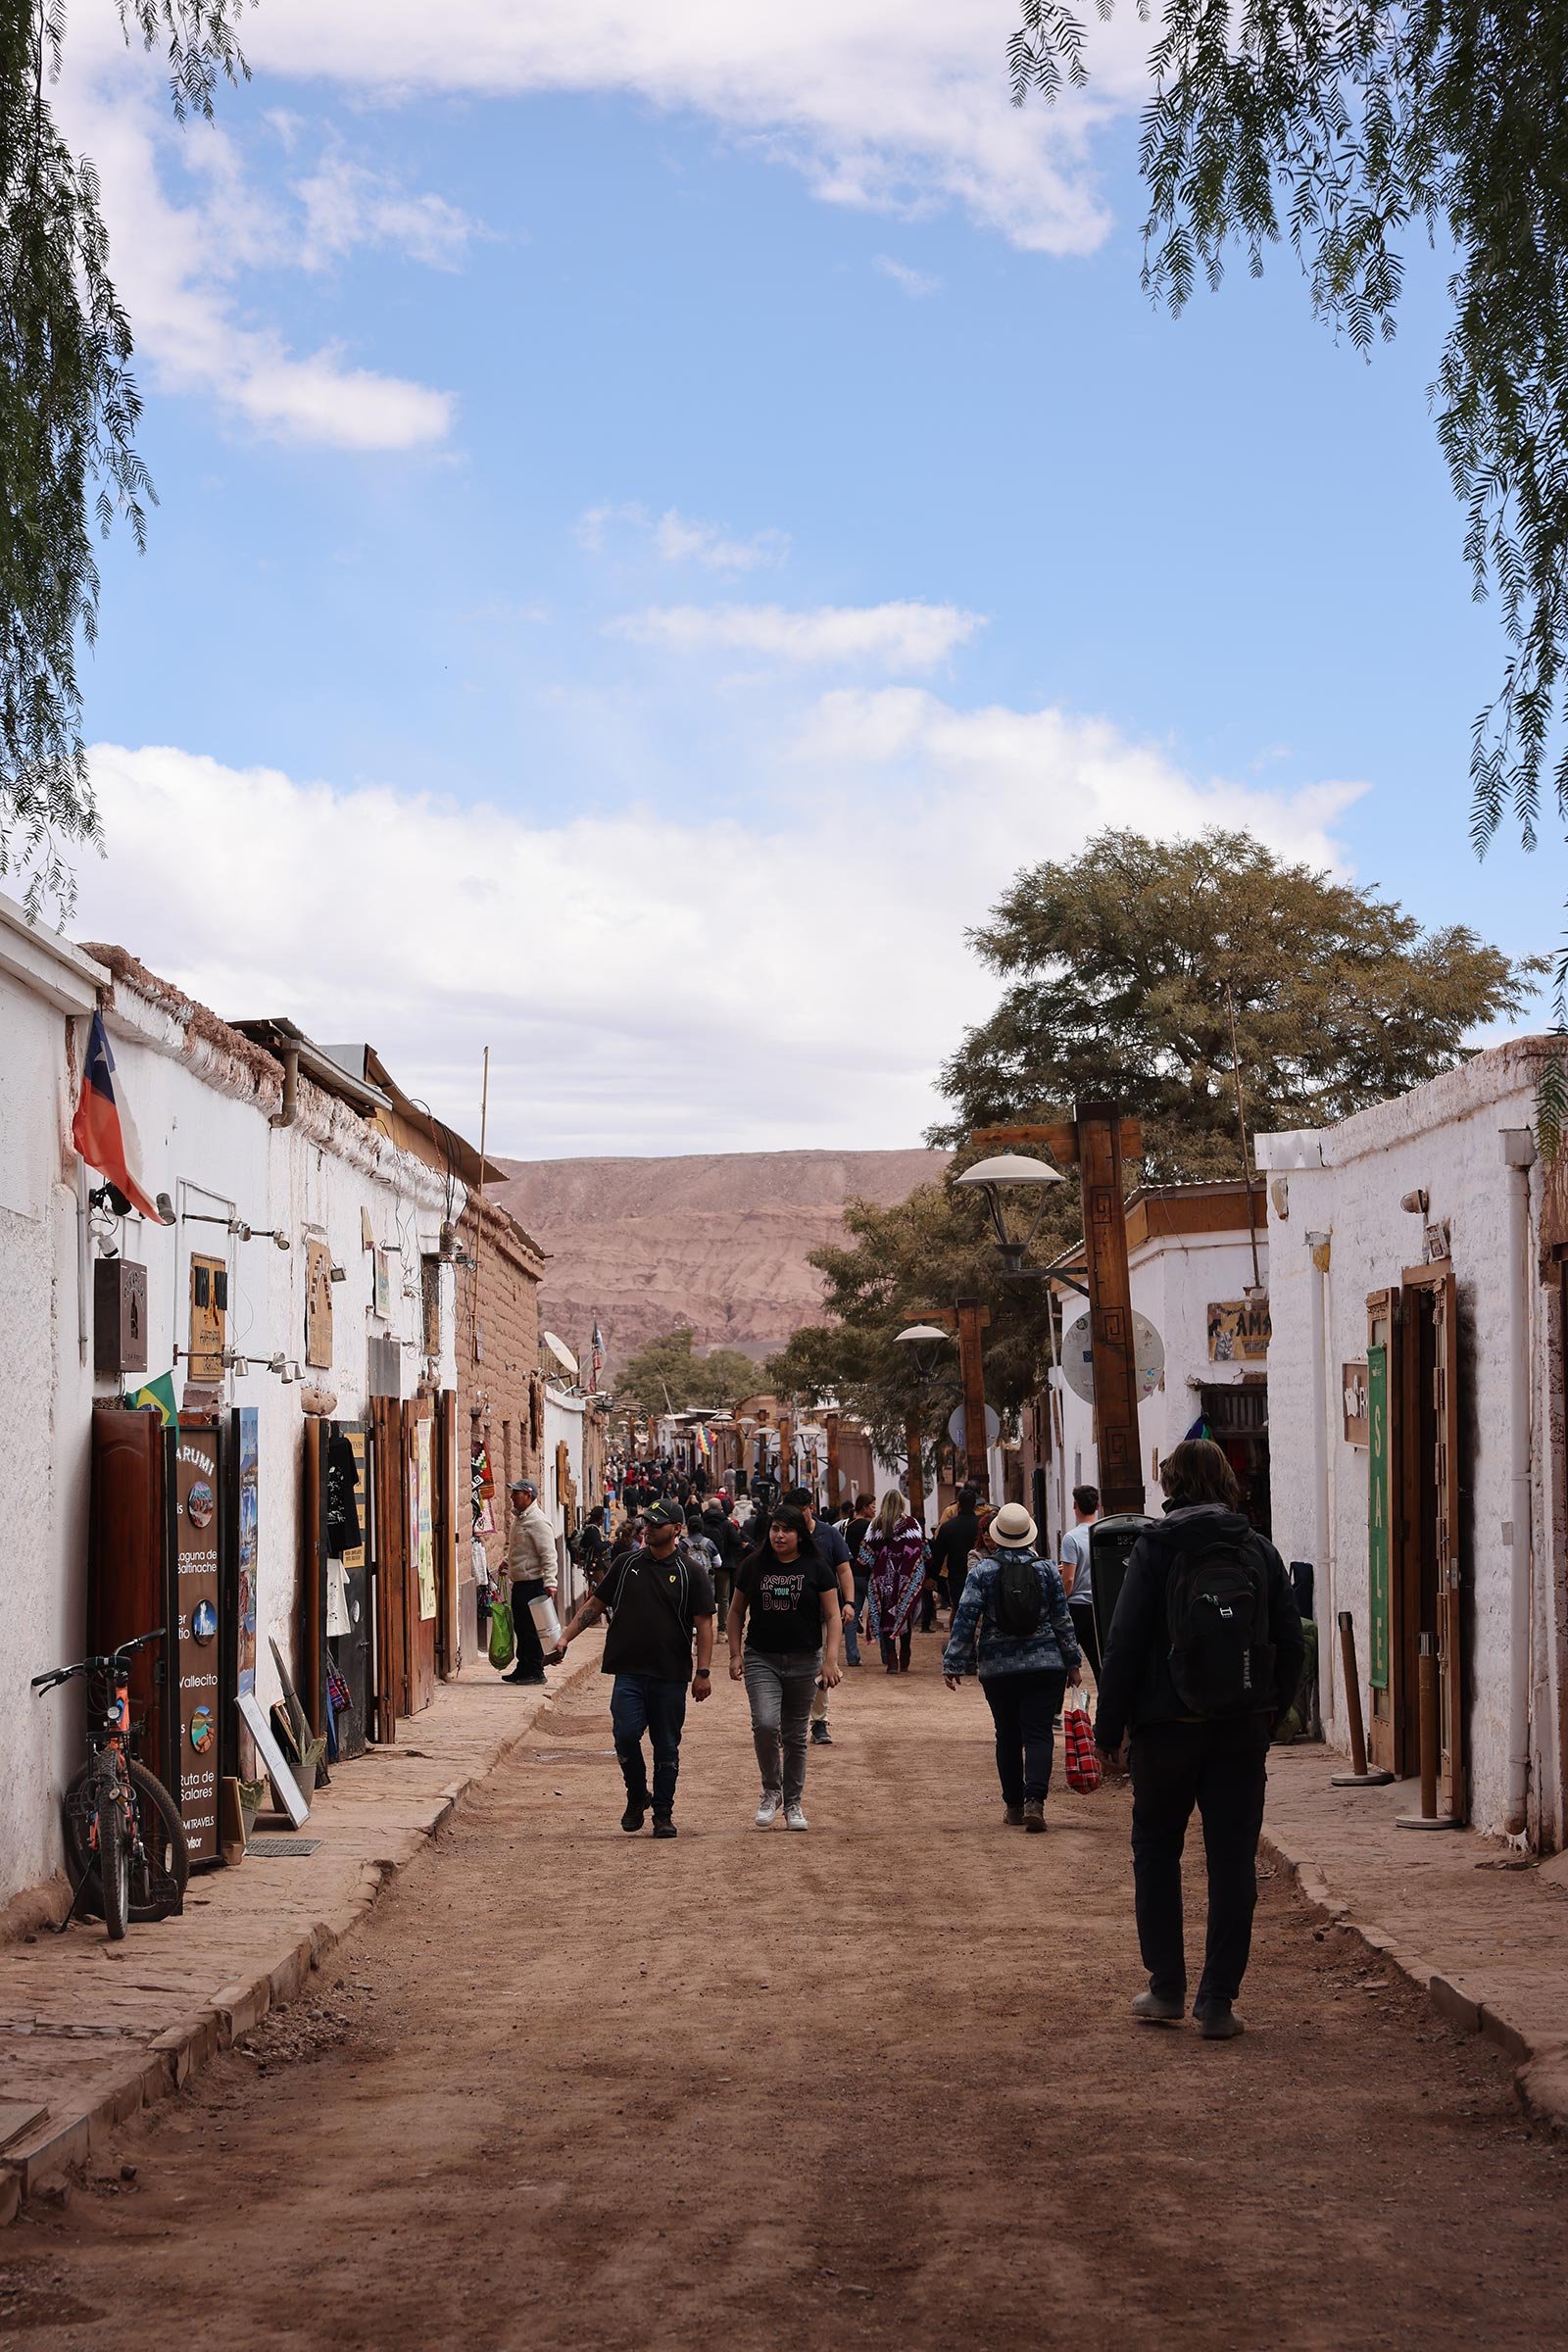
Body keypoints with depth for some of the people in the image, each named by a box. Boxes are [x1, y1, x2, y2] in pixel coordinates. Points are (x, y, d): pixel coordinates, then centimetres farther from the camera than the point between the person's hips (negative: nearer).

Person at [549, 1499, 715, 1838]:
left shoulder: (692, 1572, 1)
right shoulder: (627, 1564, 9)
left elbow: (704, 1624, -1)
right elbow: (595, 1605, 16)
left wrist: (703, 1672, -7)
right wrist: (565, 1638, 8)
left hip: (671, 1674, -2)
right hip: (629, 1670, 2)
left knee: (666, 1747, 4)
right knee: (626, 1734, -12)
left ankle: (663, 1813, 15)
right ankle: (637, 1796, 12)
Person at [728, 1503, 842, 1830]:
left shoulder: (816, 1569, 0)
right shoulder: (753, 1566, 3)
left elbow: (832, 1616, -1)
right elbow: (736, 1612, 11)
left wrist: (830, 1659, -11)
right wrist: (735, 1654, 3)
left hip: (804, 1661, 0)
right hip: (761, 1659, 0)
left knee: (795, 1736, 7)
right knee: (765, 1725, -19)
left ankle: (793, 1803, 21)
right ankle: (771, 1791, 2)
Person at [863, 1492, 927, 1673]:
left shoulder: (876, 1525, -1)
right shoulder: (912, 1524, -5)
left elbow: (867, 1554, 0)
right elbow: (923, 1551, -4)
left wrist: (870, 1571, 14)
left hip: (883, 1577, 0)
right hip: (907, 1578, 0)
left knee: (886, 1617, 4)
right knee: (905, 1616, 11)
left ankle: (891, 1660, -4)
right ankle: (904, 1661, 16)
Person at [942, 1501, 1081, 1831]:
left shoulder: (982, 1571, -6)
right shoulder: (1046, 1569, -1)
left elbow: (965, 1619, -7)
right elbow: (1062, 1619, 4)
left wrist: (953, 1663, -1)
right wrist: (1073, 1662, 12)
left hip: (998, 1668, 0)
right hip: (1045, 1665, 0)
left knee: (1007, 1736, 11)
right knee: (1039, 1733, -1)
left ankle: (1014, 1806, 16)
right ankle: (1034, 1800, -17)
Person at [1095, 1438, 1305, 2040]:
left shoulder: (1154, 1549, -8)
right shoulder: (1260, 1550, 2)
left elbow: (1124, 1645, -9)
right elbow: (1292, 1643, 5)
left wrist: (1109, 1726, -1)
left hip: (1168, 1725, -2)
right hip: (1243, 1730, 2)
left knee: (1156, 1849, 14)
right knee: (1233, 1860, 6)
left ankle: (1167, 1989, 14)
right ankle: (1218, 2002, 5)